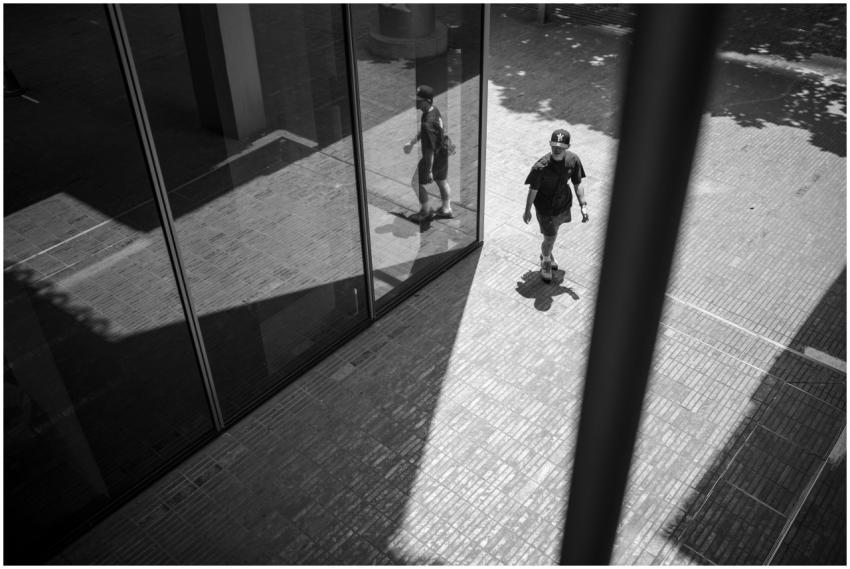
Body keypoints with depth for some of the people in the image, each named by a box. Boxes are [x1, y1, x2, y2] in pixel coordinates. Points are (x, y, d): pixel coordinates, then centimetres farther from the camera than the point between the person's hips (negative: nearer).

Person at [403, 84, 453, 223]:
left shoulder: (428, 124, -35)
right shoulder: (435, 110, -6)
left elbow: (430, 150, -29)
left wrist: (429, 170, -21)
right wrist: (411, 143, 20)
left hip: (434, 158, -9)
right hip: (443, 154, 9)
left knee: (417, 183, 11)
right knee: (442, 181, 24)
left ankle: (426, 212, 27)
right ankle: (446, 210, 42)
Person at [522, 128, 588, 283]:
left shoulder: (573, 160, -17)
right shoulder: (541, 167, -29)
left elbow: (577, 184, -4)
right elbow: (533, 190, -16)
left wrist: (583, 205, -8)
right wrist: (527, 211, -5)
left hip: (563, 205, 5)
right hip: (545, 208, -5)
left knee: (553, 233, 27)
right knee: (549, 239, 4)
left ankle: (546, 253, 58)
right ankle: (546, 261, 37)